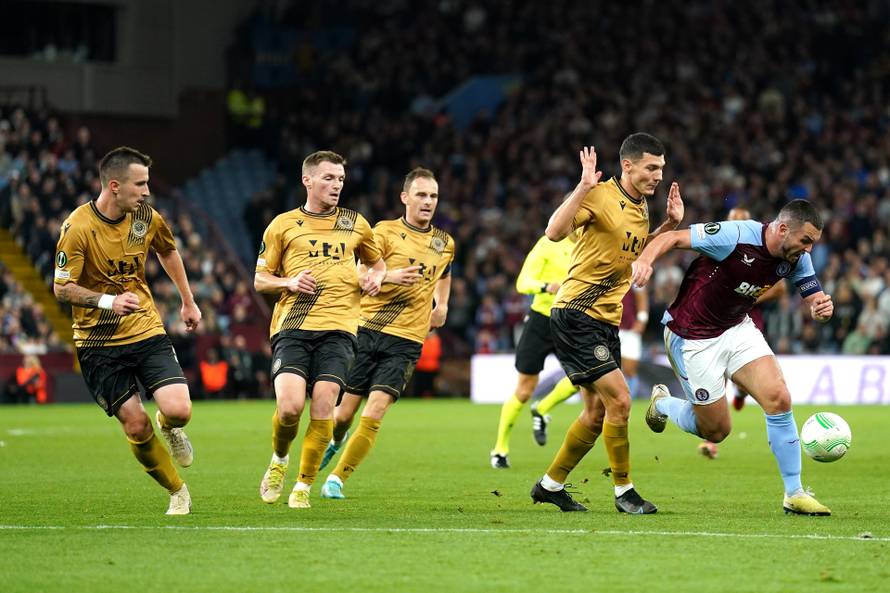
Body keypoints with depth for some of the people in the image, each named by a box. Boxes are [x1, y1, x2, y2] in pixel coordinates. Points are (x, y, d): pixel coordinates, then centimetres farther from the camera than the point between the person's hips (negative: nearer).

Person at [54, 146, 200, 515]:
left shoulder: (147, 218, -2)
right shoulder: (77, 228, -16)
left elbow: (168, 251, 21)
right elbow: (62, 288, -13)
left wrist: (188, 302, 25)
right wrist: (108, 300, -27)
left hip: (147, 331, 3)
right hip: (98, 343, -3)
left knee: (178, 411, -16)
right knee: (135, 426, -5)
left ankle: (169, 427, 22)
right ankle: (177, 493, 16)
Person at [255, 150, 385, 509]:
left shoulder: (354, 223, 16)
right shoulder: (283, 225, 10)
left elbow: (377, 262, 31)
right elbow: (260, 280, 13)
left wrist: (375, 277, 8)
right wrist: (290, 282, -7)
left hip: (338, 328, 1)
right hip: (292, 327, -1)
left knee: (323, 404, -14)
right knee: (290, 406, -18)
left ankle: (304, 486, 1)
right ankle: (279, 461, 14)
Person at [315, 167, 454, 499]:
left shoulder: (445, 243, 14)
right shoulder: (385, 231, 0)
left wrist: (441, 304, 20)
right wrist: (389, 277, -29)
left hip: (406, 340, 2)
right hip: (367, 329, -2)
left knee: (374, 414, -13)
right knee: (344, 413, 1)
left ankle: (337, 479, -2)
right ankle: (334, 442, 37)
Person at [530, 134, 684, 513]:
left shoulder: (640, 206, 11)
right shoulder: (600, 197, -15)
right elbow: (554, 231, -29)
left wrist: (670, 224, 14)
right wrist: (583, 187, -35)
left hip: (606, 322, 9)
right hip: (576, 316, -9)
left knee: (597, 414, 11)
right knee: (619, 399, -15)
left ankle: (550, 484, 25)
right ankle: (623, 490, -3)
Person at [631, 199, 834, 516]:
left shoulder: (796, 258, -8)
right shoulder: (736, 236, -28)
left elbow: (814, 297, -2)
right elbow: (673, 238, -22)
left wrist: (822, 307, -28)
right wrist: (645, 260, -42)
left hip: (737, 329, 6)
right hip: (692, 337, -6)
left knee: (779, 399, -14)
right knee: (717, 430, 1)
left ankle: (794, 494, -3)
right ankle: (662, 404, 33)